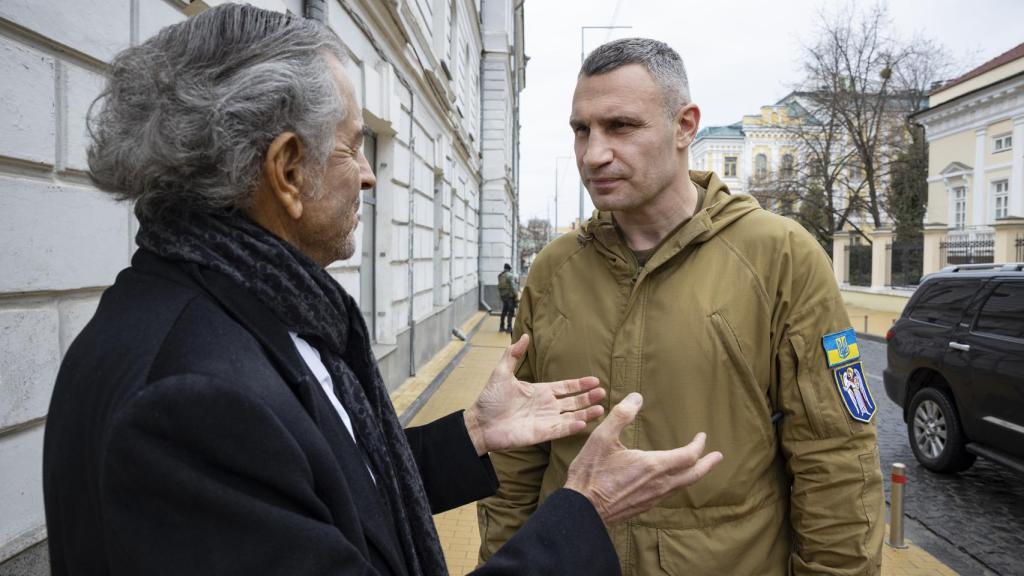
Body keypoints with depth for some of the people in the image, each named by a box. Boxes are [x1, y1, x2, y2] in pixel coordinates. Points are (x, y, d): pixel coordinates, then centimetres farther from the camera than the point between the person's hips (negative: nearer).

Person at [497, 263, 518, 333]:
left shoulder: (500, 275, 8)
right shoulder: (510, 275, -14)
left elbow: (500, 286, 9)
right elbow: (513, 286, -18)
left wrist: (500, 294, 13)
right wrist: (516, 295, -15)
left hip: (502, 295, 7)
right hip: (510, 295, -7)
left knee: (504, 311, 17)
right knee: (510, 312, -1)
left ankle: (501, 327, 22)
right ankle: (509, 327, -3)